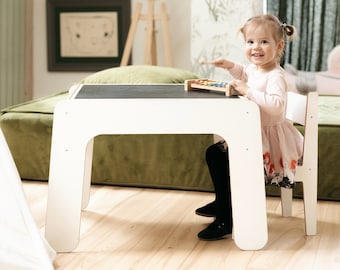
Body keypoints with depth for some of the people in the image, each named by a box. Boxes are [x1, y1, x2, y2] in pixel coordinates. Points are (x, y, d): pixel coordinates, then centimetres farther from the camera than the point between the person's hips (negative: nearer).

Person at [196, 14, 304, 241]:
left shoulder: (275, 76, -22)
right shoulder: (255, 69, 5)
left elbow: (276, 105, -40)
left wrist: (248, 91, -40)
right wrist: (231, 66, 15)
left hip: (269, 140, -10)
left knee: (229, 162, -23)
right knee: (214, 153, 17)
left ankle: (225, 220, -11)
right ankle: (223, 202, 34)